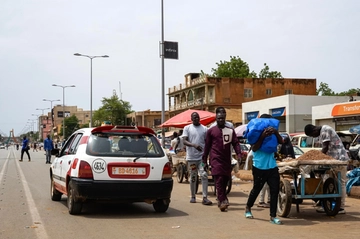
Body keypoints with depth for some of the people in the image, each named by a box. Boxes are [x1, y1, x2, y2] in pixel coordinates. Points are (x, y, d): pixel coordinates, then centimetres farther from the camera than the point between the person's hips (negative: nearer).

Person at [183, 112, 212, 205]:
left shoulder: (204, 129, 7)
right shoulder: (187, 128, 4)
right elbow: (184, 141, -6)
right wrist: (194, 145, -24)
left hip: (202, 156, 0)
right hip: (191, 157, 0)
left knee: (204, 176, -10)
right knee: (193, 177, 8)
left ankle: (205, 197, -9)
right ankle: (193, 196, 20)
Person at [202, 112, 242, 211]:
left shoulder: (230, 130, 12)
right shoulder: (211, 131, 6)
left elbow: (235, 143, 6)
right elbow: (207, 146, 8)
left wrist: (239, 154, -10)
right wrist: (204, 159, 7)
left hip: (227, 159, 4)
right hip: (216, 159, -3)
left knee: (225, 180, 7)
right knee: (219, 180, -15)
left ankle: (221, 200, 20)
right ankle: (222, 201, -21)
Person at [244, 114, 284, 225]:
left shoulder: (272, 134, 11)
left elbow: (281, 141, -4)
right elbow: (254, 148, -17)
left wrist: (276, 132, -21)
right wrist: (263, 136, -26)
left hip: (272, 167, 4)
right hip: (259, 167, -4)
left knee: (275, 190, -4)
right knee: (256, 189, 11)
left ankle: (273, 216, 1)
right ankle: (248, 208, 37)